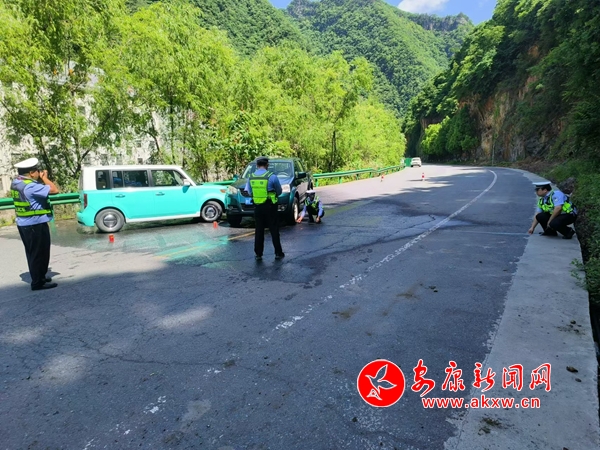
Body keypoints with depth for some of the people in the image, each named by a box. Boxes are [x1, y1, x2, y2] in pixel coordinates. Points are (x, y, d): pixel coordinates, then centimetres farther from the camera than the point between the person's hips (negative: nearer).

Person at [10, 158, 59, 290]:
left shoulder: (15, 183, 7)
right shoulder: (31, 186, -24)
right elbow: (54, 190, -26)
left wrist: (41, 179, 2)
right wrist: (45, 178, -11)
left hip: (23, 223, 10)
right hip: (35, 225, -10)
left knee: (32, 253, 20)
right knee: (39, 253, 0)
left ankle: (39, 277, 33)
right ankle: (38, 282, 7)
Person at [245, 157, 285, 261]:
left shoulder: (251, 177, 0)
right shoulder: (272, 176, -11)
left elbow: (250, 193, 10)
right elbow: (279, 191, 2)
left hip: (257, 207, 3)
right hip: (270, 206, -3)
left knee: (259, 231, 11)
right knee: (274, 230, 6)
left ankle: (258, 254, 14)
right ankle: (278, 253, 12)